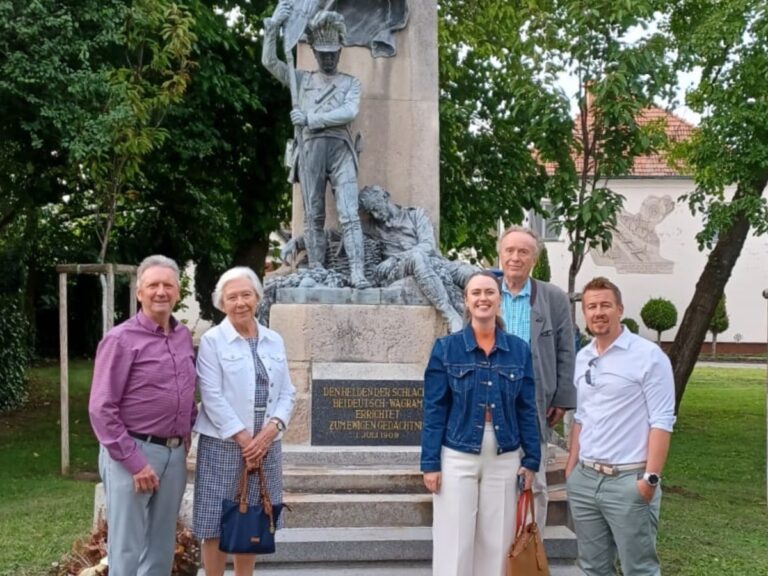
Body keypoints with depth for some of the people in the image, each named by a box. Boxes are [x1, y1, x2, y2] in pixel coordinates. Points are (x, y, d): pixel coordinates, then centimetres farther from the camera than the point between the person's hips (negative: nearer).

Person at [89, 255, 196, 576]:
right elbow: (101, 409, -14)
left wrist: (186, 433, 10)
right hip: (134, 453, -6)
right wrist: (133, 462, -16)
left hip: (175, 453, 6)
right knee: (127, 548, 2)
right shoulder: (121, 339, -10)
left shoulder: (184, 337, 9)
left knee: (162, 547, 15)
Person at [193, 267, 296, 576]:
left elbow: (287, 393, 7)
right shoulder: (211, 340, -4)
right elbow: (212, 397, -11)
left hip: (265, 445, 4)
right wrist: (243, 438, -15)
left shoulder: (274, 341, 9)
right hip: (223, 445, -4)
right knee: (217, 526, 2)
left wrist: (271, 429, -10)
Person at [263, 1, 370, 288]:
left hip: (340, 148, -1)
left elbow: (349, 112, -3)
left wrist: (310, 118, -7)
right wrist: (274, 24, 1)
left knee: (349, 215, -11)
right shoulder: (301, 79, 19)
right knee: (313, 216, 2)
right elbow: (269, 61, 9)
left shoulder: (350, 82, 15)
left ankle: (357, 273, -18)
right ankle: (317, 273, 5)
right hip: (310, 148, 1)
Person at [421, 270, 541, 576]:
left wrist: (531, 460, 3)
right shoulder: (446, 347, -3)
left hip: (504, 460, 2)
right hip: (457, 458, -2)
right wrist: (430, 463, -7)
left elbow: (527, 409, 6)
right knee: (454, 543, 3)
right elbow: (434, 409, -3)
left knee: (497, 542, 9)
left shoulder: (519, 349, 3)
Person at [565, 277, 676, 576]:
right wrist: (571, 466, 13)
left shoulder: (649, 355, -8)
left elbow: (661, 422, -12)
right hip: (584, 478, 6)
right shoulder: (582, 358, 11)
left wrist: (651, 478, -16)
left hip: (629, 479, -6)